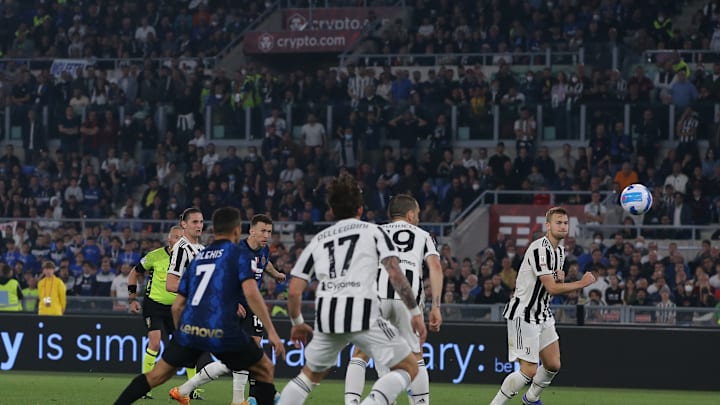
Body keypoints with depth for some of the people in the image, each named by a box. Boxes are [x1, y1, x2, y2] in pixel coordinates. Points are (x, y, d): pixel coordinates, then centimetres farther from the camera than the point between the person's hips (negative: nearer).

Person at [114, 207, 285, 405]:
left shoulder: (197, 258, 22)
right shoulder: (236, 254, 6)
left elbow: (177, 306, 22)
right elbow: (251, 293, -10)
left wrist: (183, 337, 35)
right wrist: (271, 332, -11)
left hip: (189, 329, 4)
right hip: (223, 331, -4)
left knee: (155, 376, 17)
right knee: (265, 370, 14)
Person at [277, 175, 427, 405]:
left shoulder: (318, 241, 22)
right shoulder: (373, 232, 13)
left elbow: (293, 291, 17)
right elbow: (395, 275, -1)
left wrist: (297, 323, 33)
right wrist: (415, 312, 4)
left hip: (327, 317, 4)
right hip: (362, 314, -4)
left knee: (310, 375, 28)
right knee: (409, 368, 5)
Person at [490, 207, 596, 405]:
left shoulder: (560, 251, 10)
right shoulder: (540, 249, -21)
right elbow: (552, 288, -24)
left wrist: (560, 277, 0)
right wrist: (583, 283, -16)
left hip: (542, 313, 9)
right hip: (524, 314, -9)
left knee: (553, 365, 13)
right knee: (529, 371, -12)